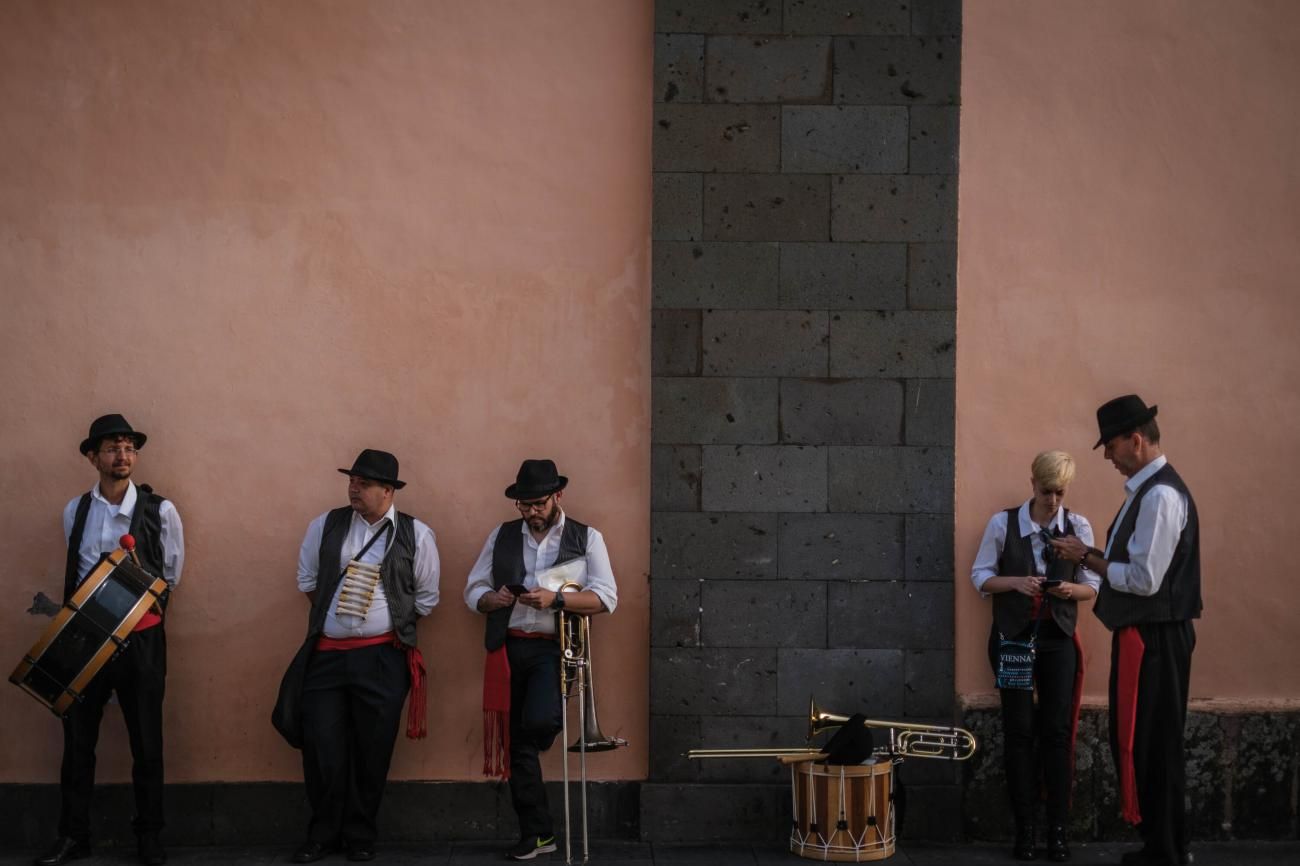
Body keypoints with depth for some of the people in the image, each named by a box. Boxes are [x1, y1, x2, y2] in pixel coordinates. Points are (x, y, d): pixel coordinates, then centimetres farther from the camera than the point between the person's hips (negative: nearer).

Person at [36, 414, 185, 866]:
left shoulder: (161, 510, -4)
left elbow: (170, 577, 3)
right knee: (77, 737, 7)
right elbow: (75, 575, 15)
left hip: (141, 638, -2)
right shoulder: (75, 511, 5)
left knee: (146, 740, 5)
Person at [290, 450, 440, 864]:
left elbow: (426, 597, 7)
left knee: (372, 750, 5)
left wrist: (392, 622, 6)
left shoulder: (415, 535, -1)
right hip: (327, 654, 2)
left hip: (382, 658, -1)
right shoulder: (325, 525, 4)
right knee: (322, 747, 1)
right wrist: (333, 614, 13)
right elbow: (307, 579, 16)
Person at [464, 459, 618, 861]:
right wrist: (493, 599, -12)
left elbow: (606, 597, -7)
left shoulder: (586, 538, 3)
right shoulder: (501, 536, 12)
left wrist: (555, 599, -21)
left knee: (538, 722, -27)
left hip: (555, 648, -3)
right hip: (509, 648, 3)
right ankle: (536, 833, 17)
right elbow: (473, 590, 12)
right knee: (516, 741, 6)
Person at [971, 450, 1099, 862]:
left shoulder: (1079, 526, 1)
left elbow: (1092, 585, 3)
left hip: (1058, 638, 1)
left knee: (1057, 731, 0)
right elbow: (980, 576, 1)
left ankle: (1058, 829, 6)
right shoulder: (1003, 523, -3)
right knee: (1019, 730, 0)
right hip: (1013, 636, -1)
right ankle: (1024, 829, 7)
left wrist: (1072, 589, -18)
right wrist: (1015, 582, -17)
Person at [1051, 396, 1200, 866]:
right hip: (1144, 634, 10)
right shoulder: (1146, 489, 14)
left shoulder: (1160, 495, -18)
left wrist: (1088, 558, -11)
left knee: (1151, 746, -3)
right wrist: (1091, 555, 4)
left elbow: (1144, 579, -22)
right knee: (1141, 743, 15)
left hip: (1154, 638, -10)